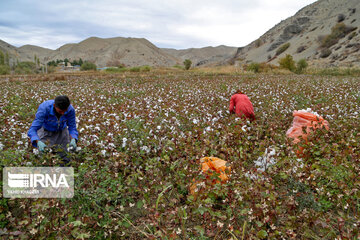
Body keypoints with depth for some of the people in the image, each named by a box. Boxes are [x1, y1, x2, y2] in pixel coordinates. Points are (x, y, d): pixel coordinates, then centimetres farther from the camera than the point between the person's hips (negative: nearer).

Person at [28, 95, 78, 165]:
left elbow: (72, 128, -19)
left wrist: (73, 140, -40)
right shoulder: (44, 108, -36)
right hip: (46, 131, -2)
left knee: (65, 161, -1)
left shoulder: (70, 109, -29)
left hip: (61, 131, 2)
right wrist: (38, 142, -55)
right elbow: (32, 130, -36)